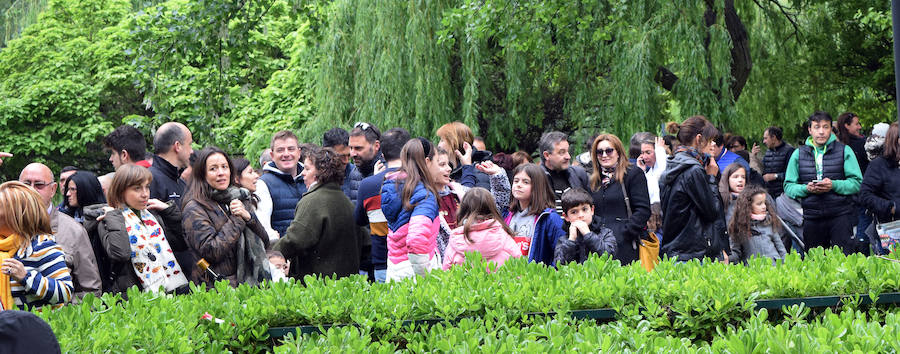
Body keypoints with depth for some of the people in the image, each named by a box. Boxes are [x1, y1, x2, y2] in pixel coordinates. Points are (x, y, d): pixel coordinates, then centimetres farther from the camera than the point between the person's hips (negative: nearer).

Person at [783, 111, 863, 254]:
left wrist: (834, 185, -16)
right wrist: (806, 188, -10)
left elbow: (857, 183, 0)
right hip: (812, 219, 2)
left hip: (840, 215, -2)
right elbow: (788, 186, 10)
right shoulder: (798, 154, 11)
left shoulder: (844, 151, 5)